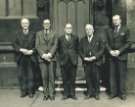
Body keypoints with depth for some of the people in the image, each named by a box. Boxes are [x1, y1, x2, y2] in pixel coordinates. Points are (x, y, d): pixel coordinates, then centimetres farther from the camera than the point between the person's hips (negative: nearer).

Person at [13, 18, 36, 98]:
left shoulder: (33, 34, 6)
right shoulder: (18, 34, 10)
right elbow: (15, 44, 3)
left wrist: (32, 51, -14)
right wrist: (21, 49, -12)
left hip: (30, 58, -1)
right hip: (21, 58, 2)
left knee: (30, 75, 2)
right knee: (21, 75, 5)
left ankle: (30, 91, 12)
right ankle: (23, 91, 16)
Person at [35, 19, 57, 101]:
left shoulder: (53, 34, 12)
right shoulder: (39, 34, 15)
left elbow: (55, 45, 2)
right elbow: (37, 46, 5)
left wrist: (50, 54, -12)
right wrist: (43, 55, -9)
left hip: (52, 58, -1)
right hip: (42, 58, 1)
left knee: (51, 76, -2)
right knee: (44, 77, 0)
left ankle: (51, 94, 5)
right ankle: (46, 94, 8)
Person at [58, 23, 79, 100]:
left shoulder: (75, 38, 7)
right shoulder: (60, 38, 8)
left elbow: (77, 49, 9)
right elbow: (59, 50, 9)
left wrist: (75, 58, 0)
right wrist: (61, 58, 1)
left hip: (73, 61, 0)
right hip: (64, 61, 0)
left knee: (72, 78, 3)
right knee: (65, 79, 4)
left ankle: (72, 94, 12)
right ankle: (66, 94, 13)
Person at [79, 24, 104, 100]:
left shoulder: (98, 39, 6)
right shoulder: (83, 40, 13)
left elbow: (102, 49, 0)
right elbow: (80, 51, 11)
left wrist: (94, 57, -11)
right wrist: (84, 58, -7)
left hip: (96, 62, -2)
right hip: (86, 62, 2)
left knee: (96, 78, 0)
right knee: (88, 77, 2)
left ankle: (96, 93, 12)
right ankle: (89, 93, 12)